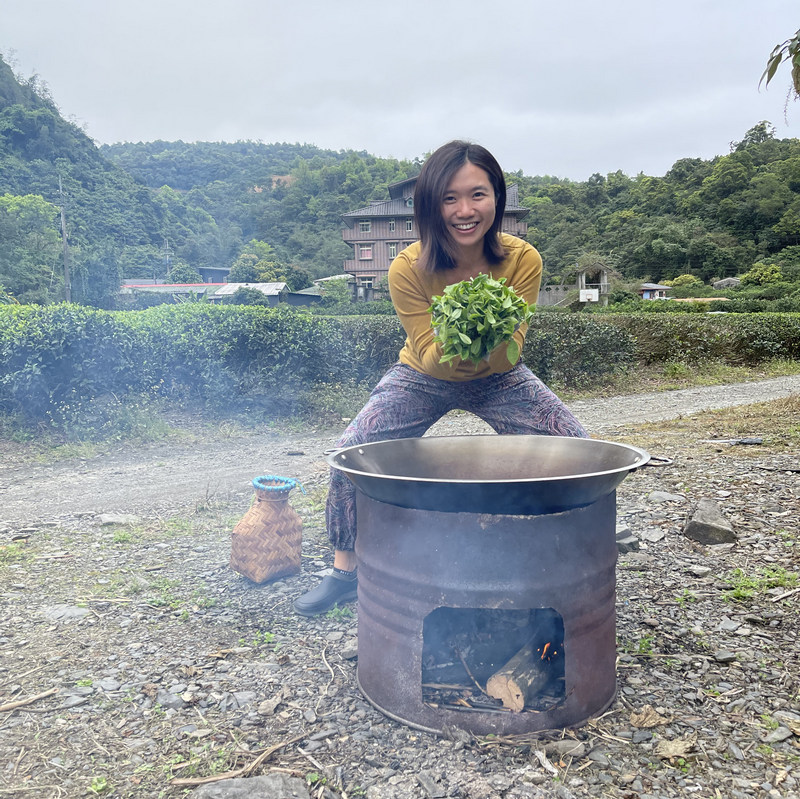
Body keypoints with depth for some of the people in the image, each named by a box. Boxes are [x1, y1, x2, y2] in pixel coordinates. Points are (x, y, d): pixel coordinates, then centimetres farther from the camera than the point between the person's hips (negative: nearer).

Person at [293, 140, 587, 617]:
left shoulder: (523, 260, -24)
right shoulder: (409, 269, -28)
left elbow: (509, 356, -21)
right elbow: (430, 359, -23)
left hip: (499, 380, 2)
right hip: (424, 377, -1)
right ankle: (346, 570, 5)